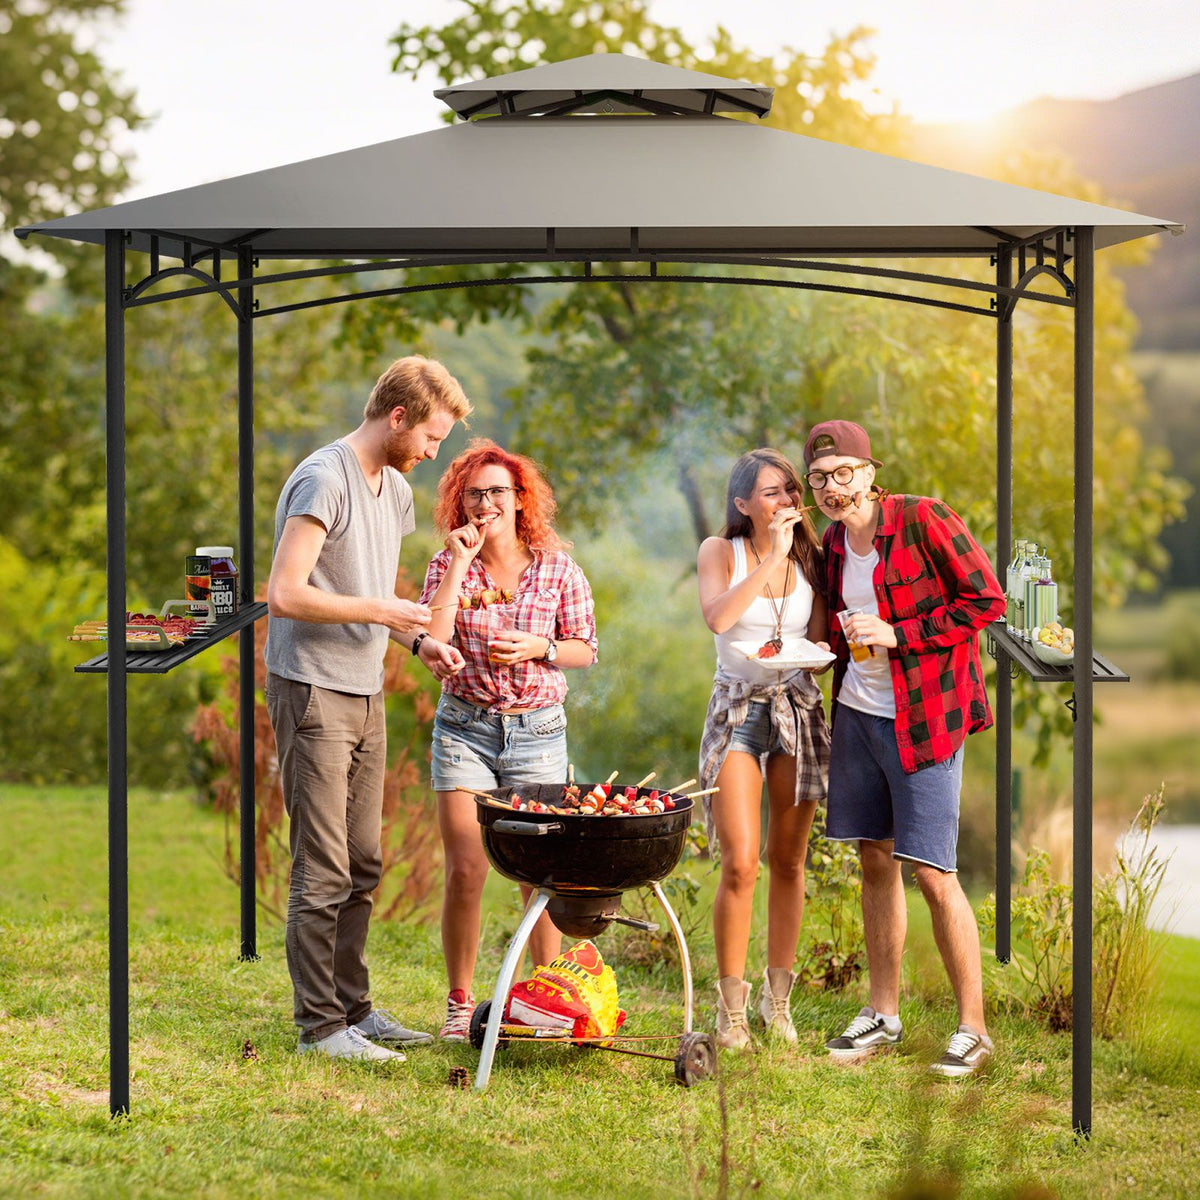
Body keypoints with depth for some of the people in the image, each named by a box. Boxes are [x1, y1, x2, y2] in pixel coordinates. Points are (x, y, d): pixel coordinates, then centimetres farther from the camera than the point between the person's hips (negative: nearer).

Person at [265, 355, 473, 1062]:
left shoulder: (396, 489, 15)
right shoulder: (324, 480, -15)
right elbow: (286, 595, -21)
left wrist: (418, 640, 7)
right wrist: (382, 612, -16)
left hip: (366, 695, 9)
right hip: (313, 692, -9)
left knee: (363, 867, 12)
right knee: (324, 871, -6)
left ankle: (353, 1008, 21)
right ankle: (321, 1025, -1)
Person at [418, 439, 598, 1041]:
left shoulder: (557, 568, 0)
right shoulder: (448, 564, -1)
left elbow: (585, 649, 7)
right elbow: (431, 641, -15)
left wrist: (539, 647, -12)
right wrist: (459, 564, -16)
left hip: (537, 729, 0)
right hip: (465, 726, 0)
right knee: (465, 872, -4)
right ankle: (459, 1004, 9)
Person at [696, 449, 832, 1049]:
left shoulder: (809, 558, 5)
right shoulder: (720, 552, -3)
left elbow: (821, 640, 9)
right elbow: (718, 616, -22)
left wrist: (805, 652, -13)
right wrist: (772, 557, -21)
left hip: (798, 707, 3)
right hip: (738, 710, -3)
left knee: (788, 862, 7)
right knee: (740, 864, -12)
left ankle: (778, 1000, 16)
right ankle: (731, 1008, -1)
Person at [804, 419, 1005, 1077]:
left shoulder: (924, 520, -12)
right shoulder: (833, 544, 9)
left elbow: (986, 599, -13)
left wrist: (898, 634, -17)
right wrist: (836, 643, 4)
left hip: (922, 719, -7)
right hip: (857, 714, 7)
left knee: (932, 874, -9)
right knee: (875, 863, 12)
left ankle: (972, 1028, 1)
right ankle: (883, 1015, 23)